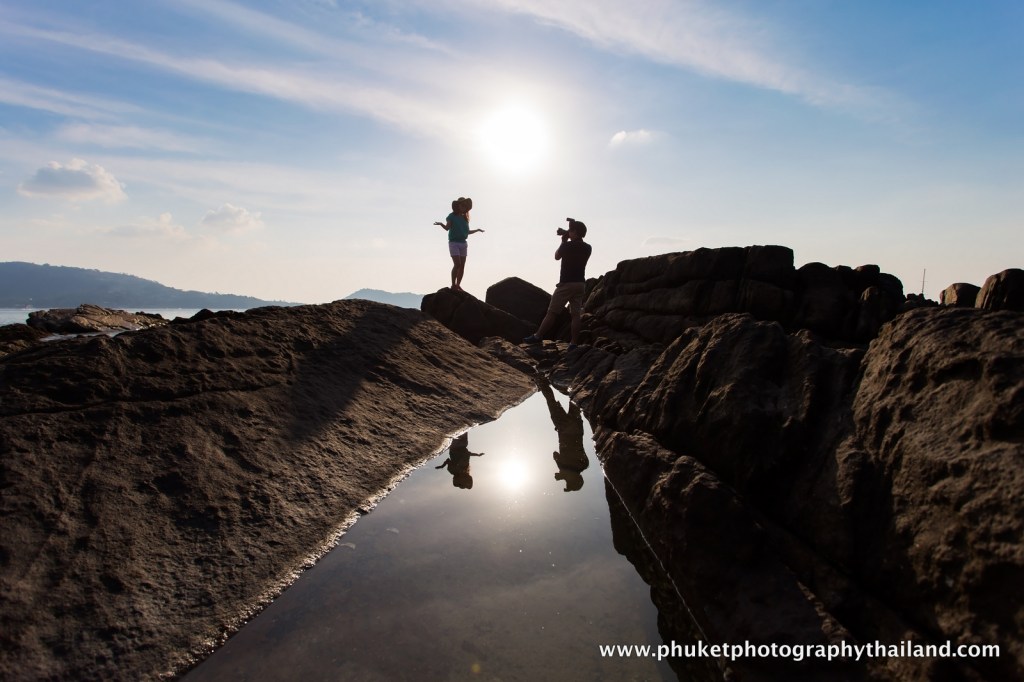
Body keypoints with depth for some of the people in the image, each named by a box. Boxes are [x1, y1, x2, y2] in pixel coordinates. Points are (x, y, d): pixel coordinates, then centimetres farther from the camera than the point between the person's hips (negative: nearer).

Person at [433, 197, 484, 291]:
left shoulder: (465, 217, 14)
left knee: (462, 265, 2)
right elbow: (447, 227, -16)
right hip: (454, 242, -6)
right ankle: (453, 284, -9)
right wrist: (441, 224, -34)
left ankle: (458, 284, 10)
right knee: (457, 264, -16)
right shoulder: (452, 216, -3)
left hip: (463, 243, 6)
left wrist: (477, 230, 24)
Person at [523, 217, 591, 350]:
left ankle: (537, 336, 4)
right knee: (576, 314, 3)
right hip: (580, 283, 5)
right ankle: (573, 343, 1)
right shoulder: (587, 248, 6)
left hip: (566, 283, -5)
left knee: (552, 312, -1)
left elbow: (557, 256, 7)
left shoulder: (567, 245, -11)